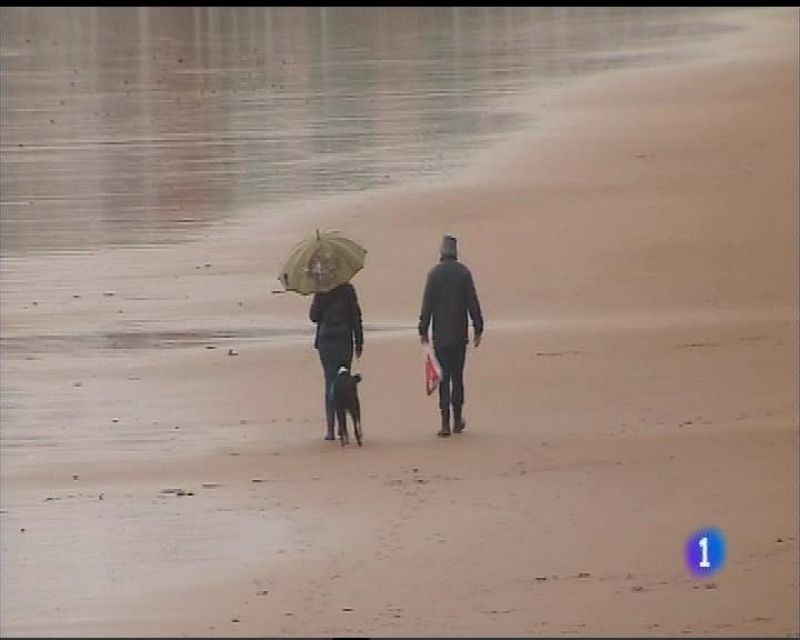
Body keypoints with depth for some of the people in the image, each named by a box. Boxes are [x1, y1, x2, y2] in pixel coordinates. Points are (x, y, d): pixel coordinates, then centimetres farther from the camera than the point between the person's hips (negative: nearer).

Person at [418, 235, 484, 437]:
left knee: (444, 377, 0)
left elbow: (427, 304, -4)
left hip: (440, 336, -1)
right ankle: (457, 420, 20)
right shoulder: (464, 273, -2)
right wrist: (478, 329, 5)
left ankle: (445, 423, -6)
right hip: (459, 335, 1)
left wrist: (423, 330, 1)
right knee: (457, 376, 13)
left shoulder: (434, 274, -5)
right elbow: (473, 303, -1)